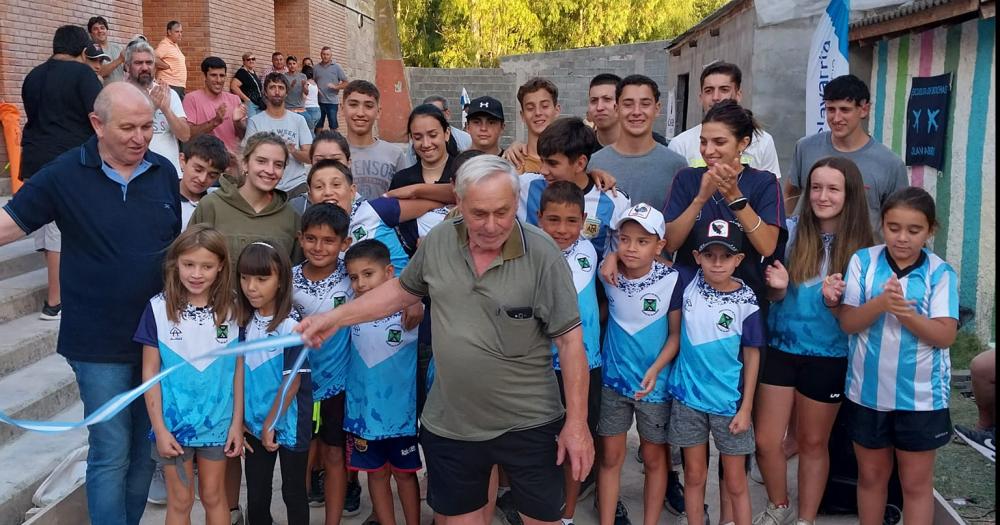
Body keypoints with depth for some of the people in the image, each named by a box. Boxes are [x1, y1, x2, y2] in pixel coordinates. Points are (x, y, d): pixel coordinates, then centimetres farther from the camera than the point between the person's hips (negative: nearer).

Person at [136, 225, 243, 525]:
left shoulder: (231, 309, -6)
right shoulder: (159, 308, -11)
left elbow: (238, 368, -1)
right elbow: (150, 371, -7)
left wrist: (237, 423, -2)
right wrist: (159, 428, -9)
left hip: (217, 422, 1)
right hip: (174, 422, -1)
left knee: (214, 496, 16)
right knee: (180, 501, 12)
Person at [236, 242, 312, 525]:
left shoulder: (291, 326, -18)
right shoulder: (244, 322, -1)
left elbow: (292, 382, -16)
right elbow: (241, 371, 5)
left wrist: (271, 424, -10)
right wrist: (240, 419, 2)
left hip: (288, 424, -5)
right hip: (254, 424, 5)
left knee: (293, 492, 10)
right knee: (256, 495, 15)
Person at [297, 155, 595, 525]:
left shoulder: (541, 254, -17)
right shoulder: (438, 242, -6)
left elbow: (569, 339, -13)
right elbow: (402, 290, 13)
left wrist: (576, 422, -13)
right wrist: (335, 317, 8)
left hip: (529, 424, -3)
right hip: (450, 423, 3)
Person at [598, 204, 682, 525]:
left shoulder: (671, 280, -16)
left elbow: (676, 333, -10)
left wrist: (655, 369, -20)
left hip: (654, 383, -2)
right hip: (613, 380, 2)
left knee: (654, 458, 12)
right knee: (610, 457, 8)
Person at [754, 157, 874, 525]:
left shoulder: (861, 246, -7)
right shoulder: (791, 231, -6)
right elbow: (773, 295, 2)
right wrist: (777, 286, -22)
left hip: (828, 357, -1)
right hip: (781, 349, 1)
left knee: (813, 442, 14)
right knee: (765, 441, 5)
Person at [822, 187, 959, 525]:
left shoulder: (941, 273, -7)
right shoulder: (863, 261, -5)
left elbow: (945, 335, -13)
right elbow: (847, 323, -9)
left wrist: (904, 311, -27)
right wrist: (881, 303, -27)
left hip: (921, 397, -1)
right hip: (867, 392, 1)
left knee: (917, 483, 12)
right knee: (871, 476, 18)